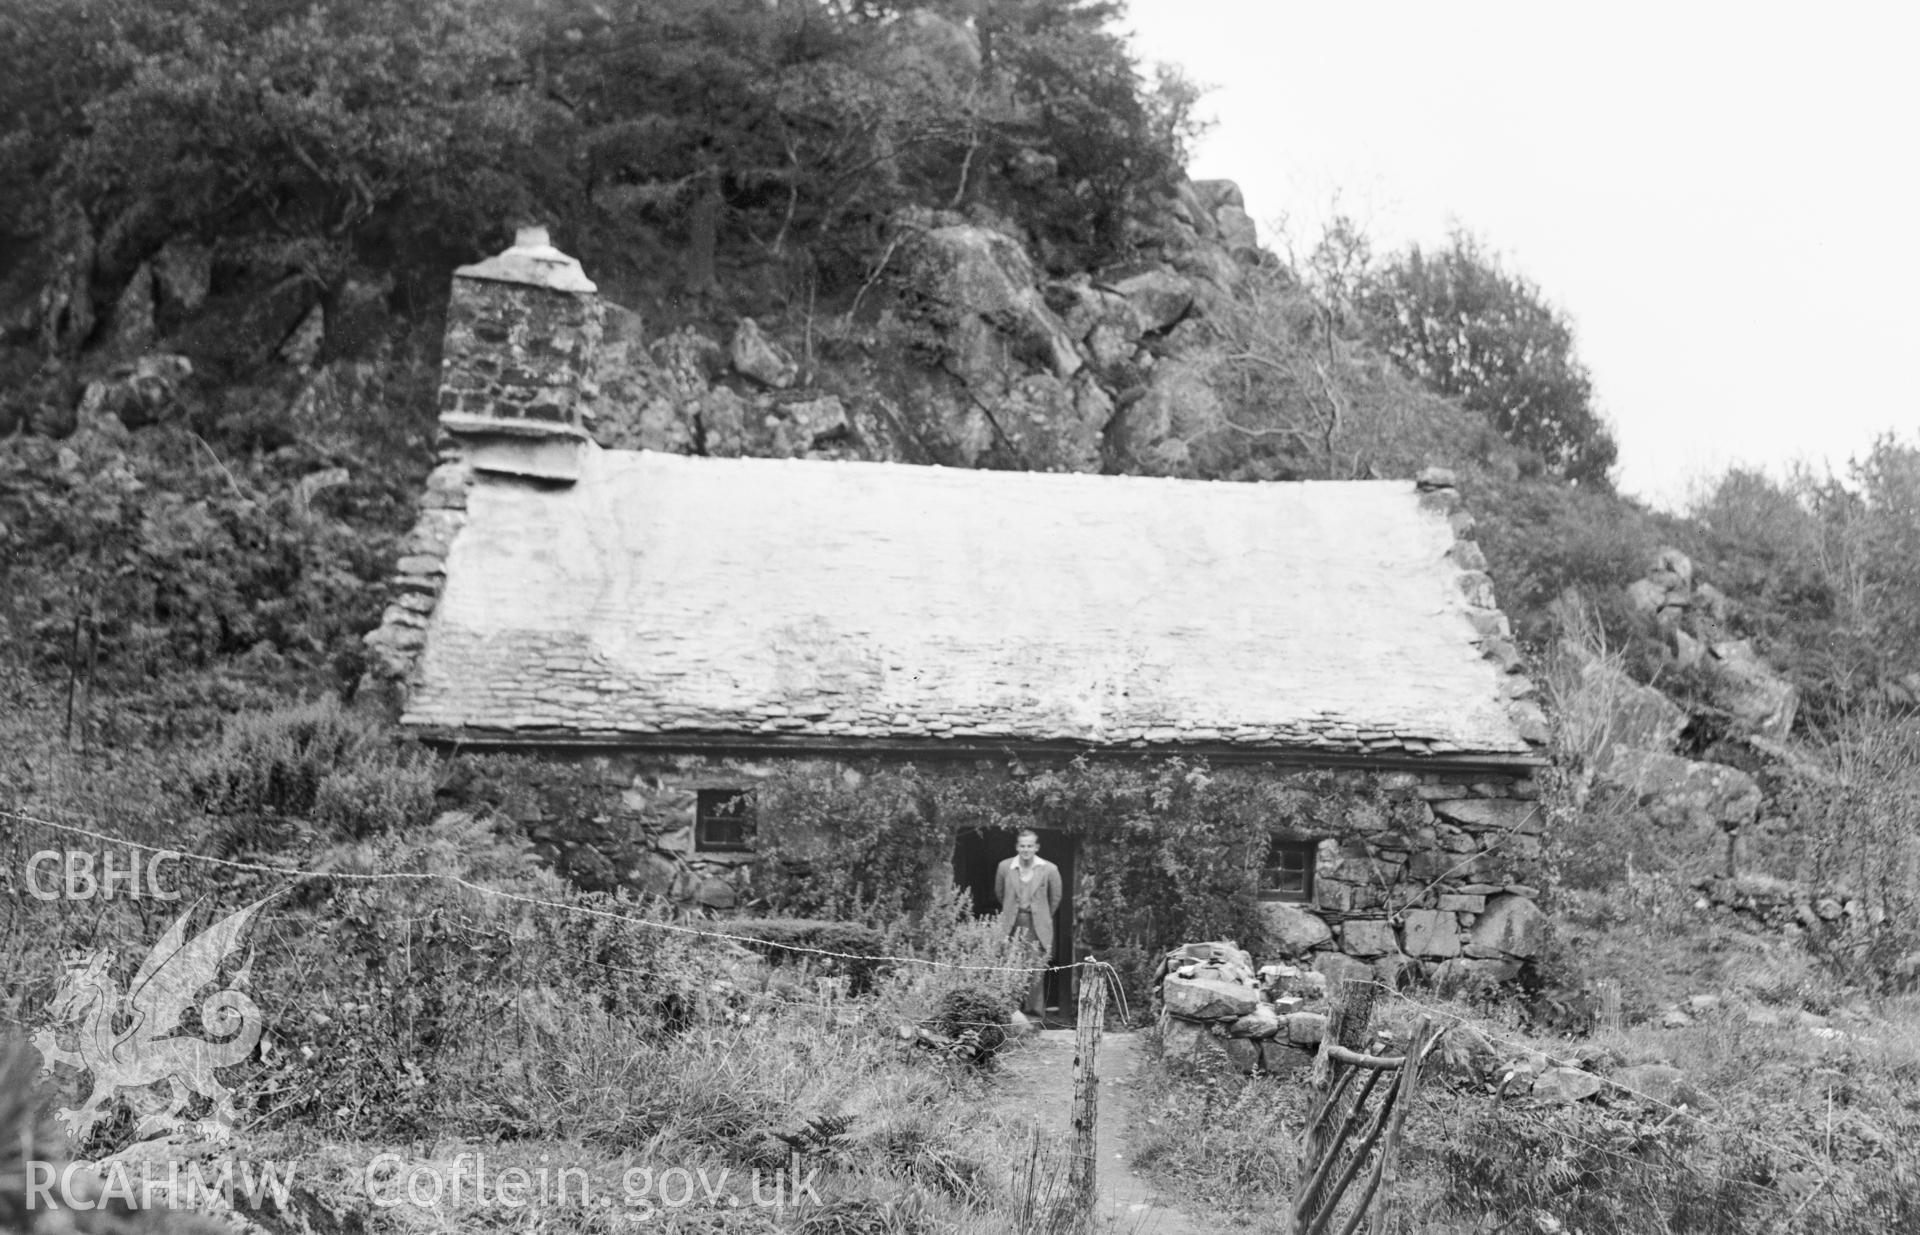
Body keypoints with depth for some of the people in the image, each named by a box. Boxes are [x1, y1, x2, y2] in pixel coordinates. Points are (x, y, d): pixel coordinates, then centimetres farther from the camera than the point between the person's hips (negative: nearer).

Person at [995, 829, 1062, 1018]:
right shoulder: (1005, 867, -1)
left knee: (1036, 970, -3)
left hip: (1037, 926, -1)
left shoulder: (1049, 869, -5)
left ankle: (1035, 1008, 7)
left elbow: (1055, 898, 10)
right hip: (1012, 924, 1)